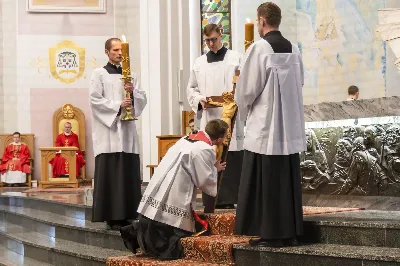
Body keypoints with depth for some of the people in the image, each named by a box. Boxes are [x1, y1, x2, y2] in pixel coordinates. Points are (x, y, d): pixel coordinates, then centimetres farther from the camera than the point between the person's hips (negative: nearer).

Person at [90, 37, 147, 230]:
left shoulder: (131, 75, 18)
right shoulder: (99, 74, 4)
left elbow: (143, 100, 14)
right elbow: (95, 99, -6)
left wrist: (133, 91, -6)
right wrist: (118, 105, -13)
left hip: (127, 130, 5)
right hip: (108, 131, -5)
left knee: (129, 174, 1)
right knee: (110, 175, -8)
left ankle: (126, 215, 6)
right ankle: (112, 218, -5)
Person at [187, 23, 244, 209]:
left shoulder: (236, 58, 5)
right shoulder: (200, 63, 16)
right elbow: (191, 88, 19)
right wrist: (199, 99, -1)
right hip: (208, 118, 3)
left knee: (232, 161, -5)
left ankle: (231, 199, -1)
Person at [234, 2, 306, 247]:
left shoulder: (259, 48, -13)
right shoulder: (293, 49, 6)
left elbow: (246, 89, -10)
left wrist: (244, 112, 9)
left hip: (265, 126, -6)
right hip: (290, 126, 6)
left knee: (267, 182, -1)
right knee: (288, 180, 9)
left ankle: (271, 234, 0)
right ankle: (290, 232, 13)